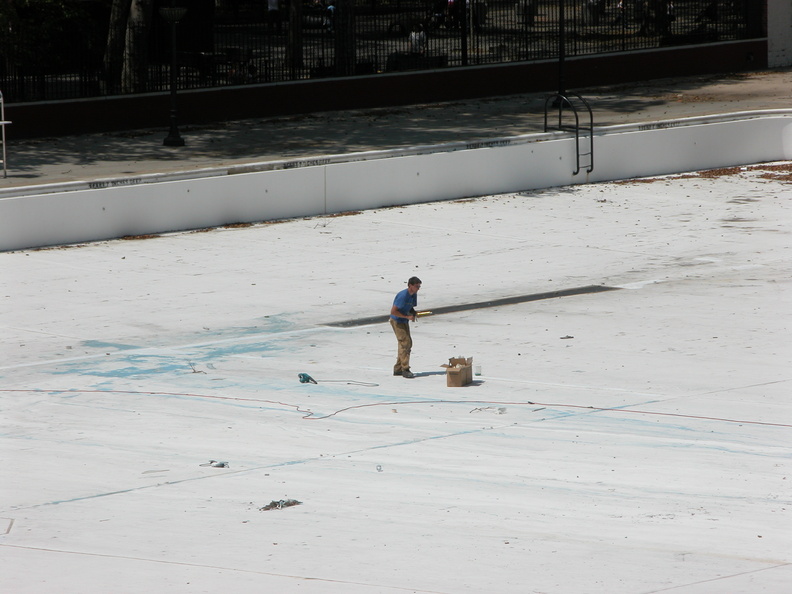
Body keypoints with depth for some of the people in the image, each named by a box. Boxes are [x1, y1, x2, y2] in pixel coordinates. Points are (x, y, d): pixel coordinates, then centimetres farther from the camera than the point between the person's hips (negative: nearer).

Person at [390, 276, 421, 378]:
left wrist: (413, 313, -7)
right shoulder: (403, 296, -25)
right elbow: (393, 311, -27)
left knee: (408, 344, 11)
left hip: (404, 321, 9)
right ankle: (405, 370, -13)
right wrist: (407, 316, -27)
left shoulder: (413, 295, 2)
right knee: (405, 343, -14)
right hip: (397, 321, -9)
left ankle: (397, 369, 20)